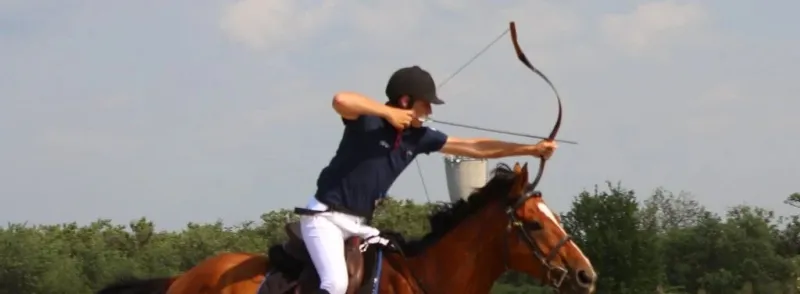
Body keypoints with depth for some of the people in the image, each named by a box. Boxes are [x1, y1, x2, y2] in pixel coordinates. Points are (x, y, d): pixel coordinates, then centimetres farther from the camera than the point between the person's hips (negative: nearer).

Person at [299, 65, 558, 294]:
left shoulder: (418, 137, 3)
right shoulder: (369, 120, -16)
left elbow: (475, 148, 9)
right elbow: (340, 100, -40)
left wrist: (532, 149, 9)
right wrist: (388, 112, -28)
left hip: (358, 223, 8)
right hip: (326, 216, -8)